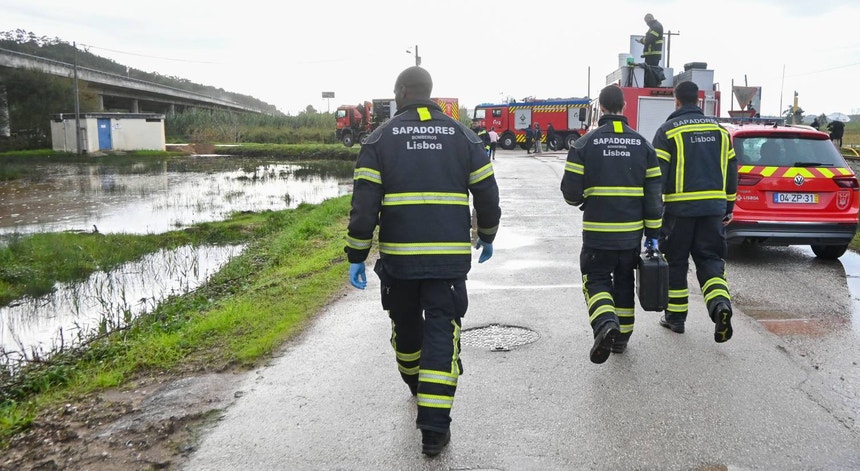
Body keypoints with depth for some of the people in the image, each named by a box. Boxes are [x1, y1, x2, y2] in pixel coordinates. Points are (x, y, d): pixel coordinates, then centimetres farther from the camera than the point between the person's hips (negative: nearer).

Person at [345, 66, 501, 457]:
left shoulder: (381, 137, 0)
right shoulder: (462, 136, 5)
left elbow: (363, 204, -7)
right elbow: (487, 195, 7)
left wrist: (356, 256, -2)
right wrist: (487, 237, 23)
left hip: (398, 256, 0)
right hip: (449, 257, 0)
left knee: (406, 325, 21)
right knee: (442, 334, 2)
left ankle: (416, 386, 46)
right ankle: (434, 428, -1)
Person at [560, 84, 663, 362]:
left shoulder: (585, 144, -7)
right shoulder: (642, 144, 4)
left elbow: (570, 190, -9)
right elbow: (654, 192, 2)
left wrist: (582, 201, 16)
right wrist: (653, 232, 6)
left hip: (597, 231, -3)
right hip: (632, 232, 4)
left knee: (596, 279, 6)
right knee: (624, 281, 18)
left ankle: (606, 324, -19)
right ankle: (622, 335, 28)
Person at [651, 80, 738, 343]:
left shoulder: (668, 131, -4)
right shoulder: (719, 130, 11)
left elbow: (658, 174, -9)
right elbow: (731, 171, 13)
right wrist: (728, 208, 20)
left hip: (679, 208, -4)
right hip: (713, 207, 4)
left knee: (676, 262, 8)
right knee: (710, 260, 10)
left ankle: (675, 317, 16)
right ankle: (720, 304, -15)